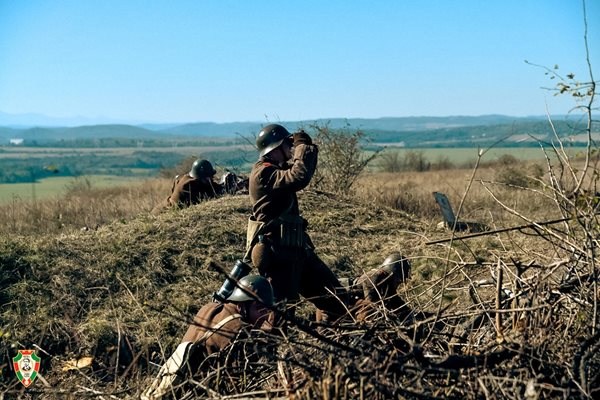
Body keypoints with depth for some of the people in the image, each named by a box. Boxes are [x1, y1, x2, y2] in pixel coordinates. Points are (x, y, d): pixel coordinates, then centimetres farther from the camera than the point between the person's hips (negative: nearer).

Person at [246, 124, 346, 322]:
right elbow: (300, 177, -30)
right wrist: (303, 145, -16)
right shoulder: (263, 173, -16)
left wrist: (309, 148, 10)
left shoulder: (277, 169, 15)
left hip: (297, 251, 10)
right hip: (278, 254, -10)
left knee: (336, 300, 11)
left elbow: (303, 170, 28)